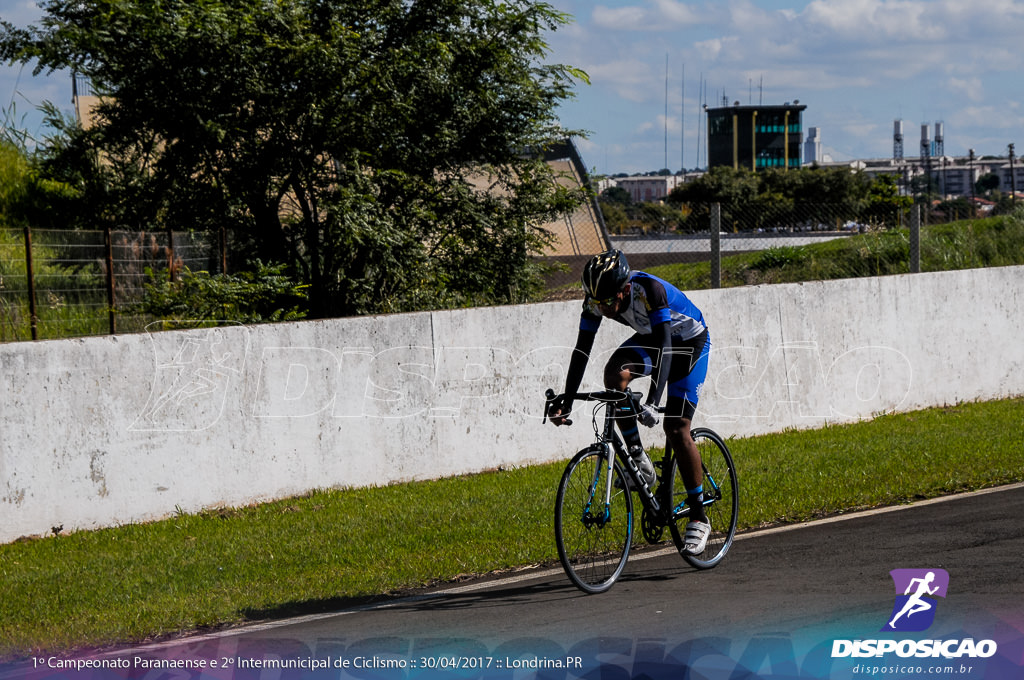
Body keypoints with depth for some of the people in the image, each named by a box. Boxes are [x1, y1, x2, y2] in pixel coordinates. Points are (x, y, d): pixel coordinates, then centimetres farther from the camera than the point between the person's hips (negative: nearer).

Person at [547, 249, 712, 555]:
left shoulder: (649, 291, -38)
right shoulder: (598, 298, -21)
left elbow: (664, 348, -44)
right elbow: (582, 349, -18)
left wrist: (652, 402, -54)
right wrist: (566, 398, -28)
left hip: (690, 341, -5)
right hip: (649, 337, 5)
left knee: (676, 427, -13)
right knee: (614, 374, -25)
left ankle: (698, 517, -2)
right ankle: (638, 460, -10)